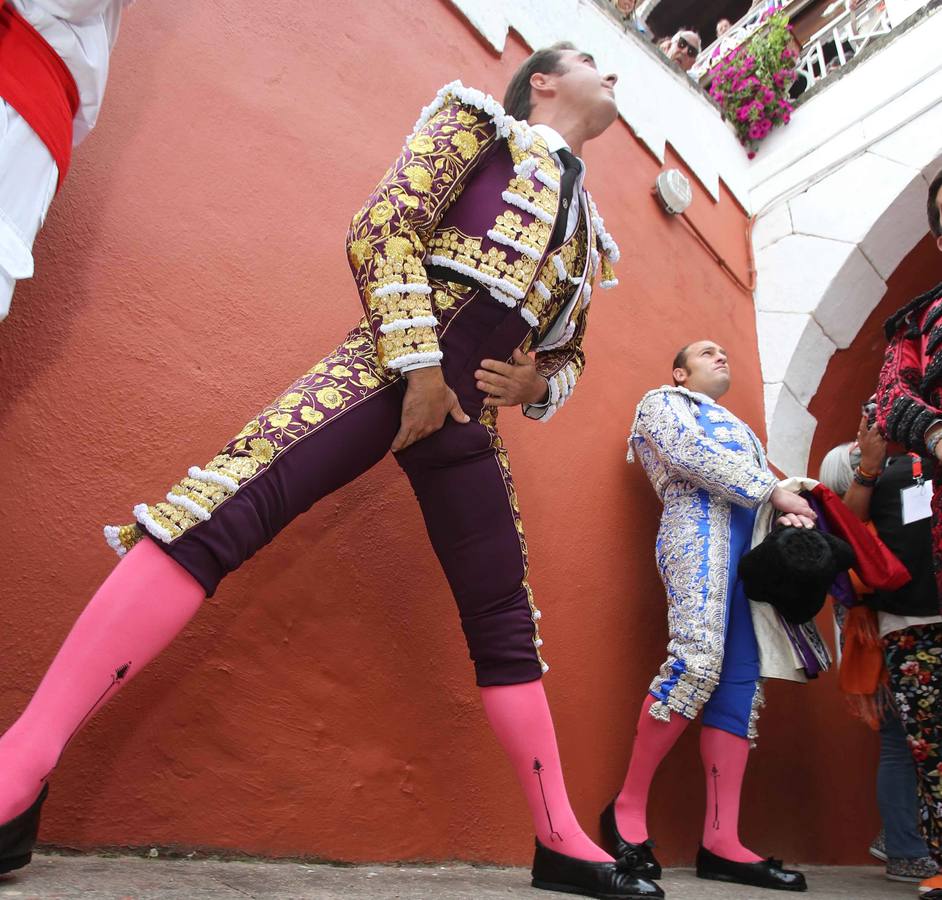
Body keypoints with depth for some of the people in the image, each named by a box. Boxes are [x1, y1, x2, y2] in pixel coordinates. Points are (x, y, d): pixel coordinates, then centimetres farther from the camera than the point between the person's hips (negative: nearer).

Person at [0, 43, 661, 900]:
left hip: (469, 413, 6)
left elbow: (571, 354, 32)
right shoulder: (481, 122, 12)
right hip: (392, 368, -6)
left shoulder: (587, 227, 28)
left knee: (506, 622, 6)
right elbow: (382, 226, -4)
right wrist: (421, 367, -13)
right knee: (219, 506, -27)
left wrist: (534, 383, 8)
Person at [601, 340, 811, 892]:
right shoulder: (663, 401, 16)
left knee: (742, 681, -5)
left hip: (751, 542, 8)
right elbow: (689, 453, -4)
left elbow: (762, 475, 24)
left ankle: (722, 843, -8)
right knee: (698, 660, -24)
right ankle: (628, 807, -12)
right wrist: (774, 492, -6)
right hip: (701, 526, -7)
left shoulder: (737, 427, 37)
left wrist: (793, 510, 0)